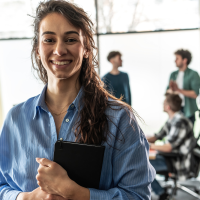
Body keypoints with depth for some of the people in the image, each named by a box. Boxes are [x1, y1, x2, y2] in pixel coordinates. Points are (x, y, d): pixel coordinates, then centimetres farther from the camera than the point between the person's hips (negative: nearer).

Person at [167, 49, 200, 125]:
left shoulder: (193, 74, -4)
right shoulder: (173, 74, 11)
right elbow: (168, 92, 7)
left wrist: (179, 90, -22)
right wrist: (171, 89, -16)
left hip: (188, 111, -4)